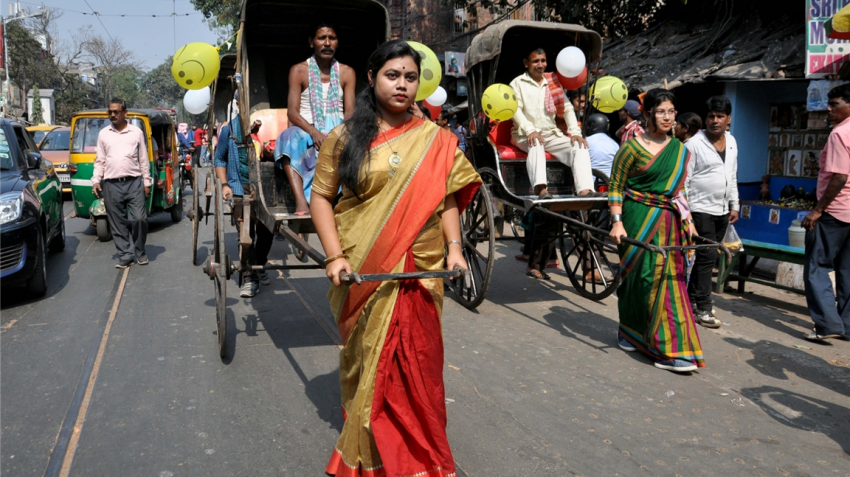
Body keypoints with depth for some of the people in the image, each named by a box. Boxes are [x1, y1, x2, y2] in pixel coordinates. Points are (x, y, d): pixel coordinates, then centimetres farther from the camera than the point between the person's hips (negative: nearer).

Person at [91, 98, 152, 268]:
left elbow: (143, 160, 9)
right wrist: (96, 180, 2)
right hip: (111, 184, 1)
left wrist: (147, 182, 5)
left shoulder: (136, 132, 7)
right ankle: (125, 256, 11)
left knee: (139, 218, -8)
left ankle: (140, 251, 13)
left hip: (134, 183, -1)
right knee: (118, 223, 3)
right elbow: (99, 161, 12)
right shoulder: (103, 134, 11)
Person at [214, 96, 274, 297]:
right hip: (240, 188, -1)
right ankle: (249, 278, -2)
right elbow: (220, 159, 10)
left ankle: (259, 267, 27)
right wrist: (224, 184, 1)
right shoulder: (229, 129, 4)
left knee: (266, 230, 6)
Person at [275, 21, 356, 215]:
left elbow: (350, 111, 0)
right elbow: (292, 112, -6)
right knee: (290, 138, -35)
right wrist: (314, 132, -25)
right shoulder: (299, 71, 4)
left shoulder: (347, 73, 10)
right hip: (307, 132, -1)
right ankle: (301, 203, -47)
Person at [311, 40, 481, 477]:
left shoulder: (436, 140, 6)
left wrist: (454, 247, -4)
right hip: (363, 272, -1)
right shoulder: (345, 137, 1)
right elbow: (320, 197, 0)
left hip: (420, 270, 1)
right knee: (366, 357, 9)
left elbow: (447, 198, 9)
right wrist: (335, 255, -10)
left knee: (417, 360, 5)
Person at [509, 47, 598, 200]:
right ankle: (541, 191, -55)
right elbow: (515, 109, -8)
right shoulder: (518, 83, 6)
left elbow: (567, 108, 12)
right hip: (525, 136, -4)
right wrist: (530, 130, -25)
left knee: (580, 147, -20)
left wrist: (575, 132, -6)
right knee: (535, 144, -39)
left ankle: (585, 192, -38)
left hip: (552, 134, 4)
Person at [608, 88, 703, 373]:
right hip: (638, 220, -6)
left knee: (669, 278, 3)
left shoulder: (680, 150, 12)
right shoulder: (632, 147, -5)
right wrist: (617, 222, -14)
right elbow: (615, 187, -5)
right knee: (645, 278, -3)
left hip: (668, 222, 6)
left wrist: (686, 220, 13)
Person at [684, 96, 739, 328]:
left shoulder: (731, 142, 12)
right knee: (706, 256, -8)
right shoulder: (694, 144, -8)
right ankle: (703, 309, -3)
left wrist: (734, 205, 16)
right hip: (700, 209, -7)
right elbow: (684, 180, -10)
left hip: (722, 211, 7)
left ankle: (691, 298, 21)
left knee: (706, 257, 11)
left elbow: (732, 176, 20)